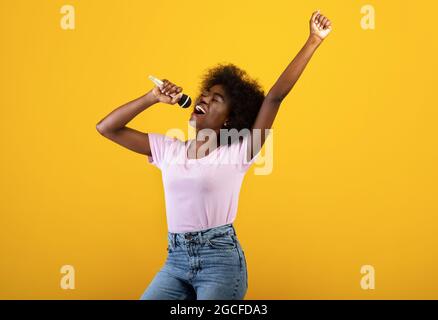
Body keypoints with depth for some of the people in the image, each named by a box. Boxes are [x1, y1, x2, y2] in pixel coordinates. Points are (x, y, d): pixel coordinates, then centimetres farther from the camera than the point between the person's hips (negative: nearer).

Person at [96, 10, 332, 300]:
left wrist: (313, 41, -15)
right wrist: (153, 98, 0)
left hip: (221, 259, -4)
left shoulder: (238, 153, -3)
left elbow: (275, 96, -11)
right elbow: (106, 127, 9)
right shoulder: (168, 149, 9)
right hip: (175, 260, 4)